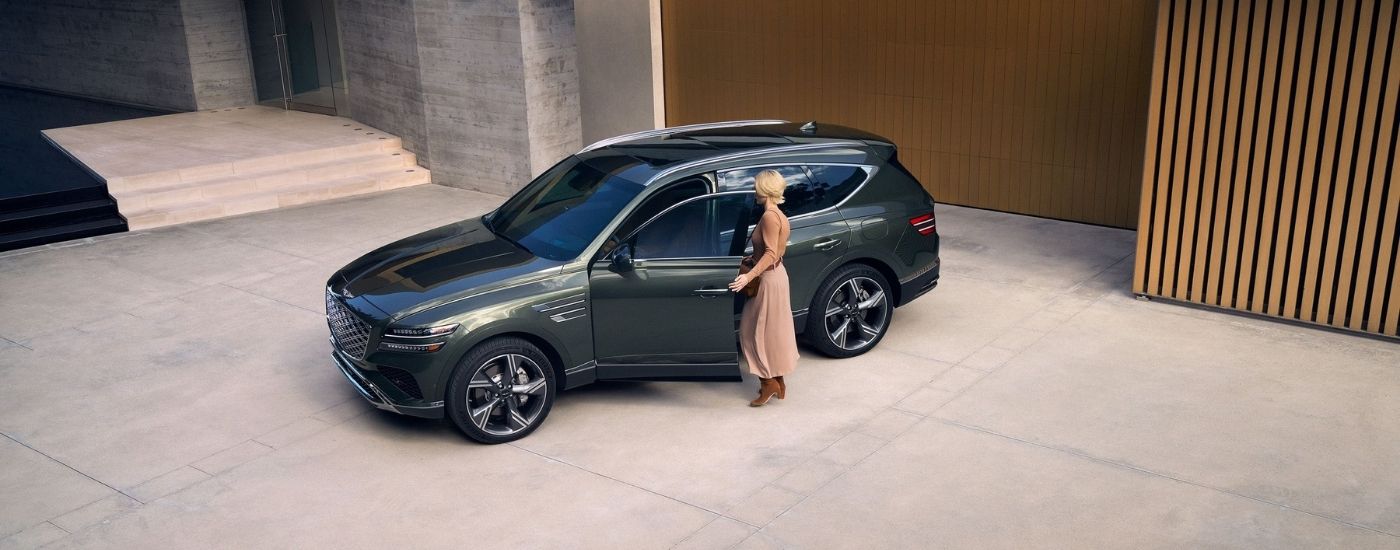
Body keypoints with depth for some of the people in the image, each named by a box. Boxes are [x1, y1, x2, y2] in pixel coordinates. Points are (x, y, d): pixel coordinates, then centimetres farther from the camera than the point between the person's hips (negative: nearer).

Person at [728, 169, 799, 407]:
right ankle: (779, 382, 20)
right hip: (777, 274, 10)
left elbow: (771, 254, -27)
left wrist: (749, 276, -34)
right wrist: (753, 259, 25)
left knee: (755, 331, -1)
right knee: (774, 331, 14)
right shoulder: (780, 216, 10)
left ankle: (769, 382, 1)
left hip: (768, 279, -10)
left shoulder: (769, 216, -20)